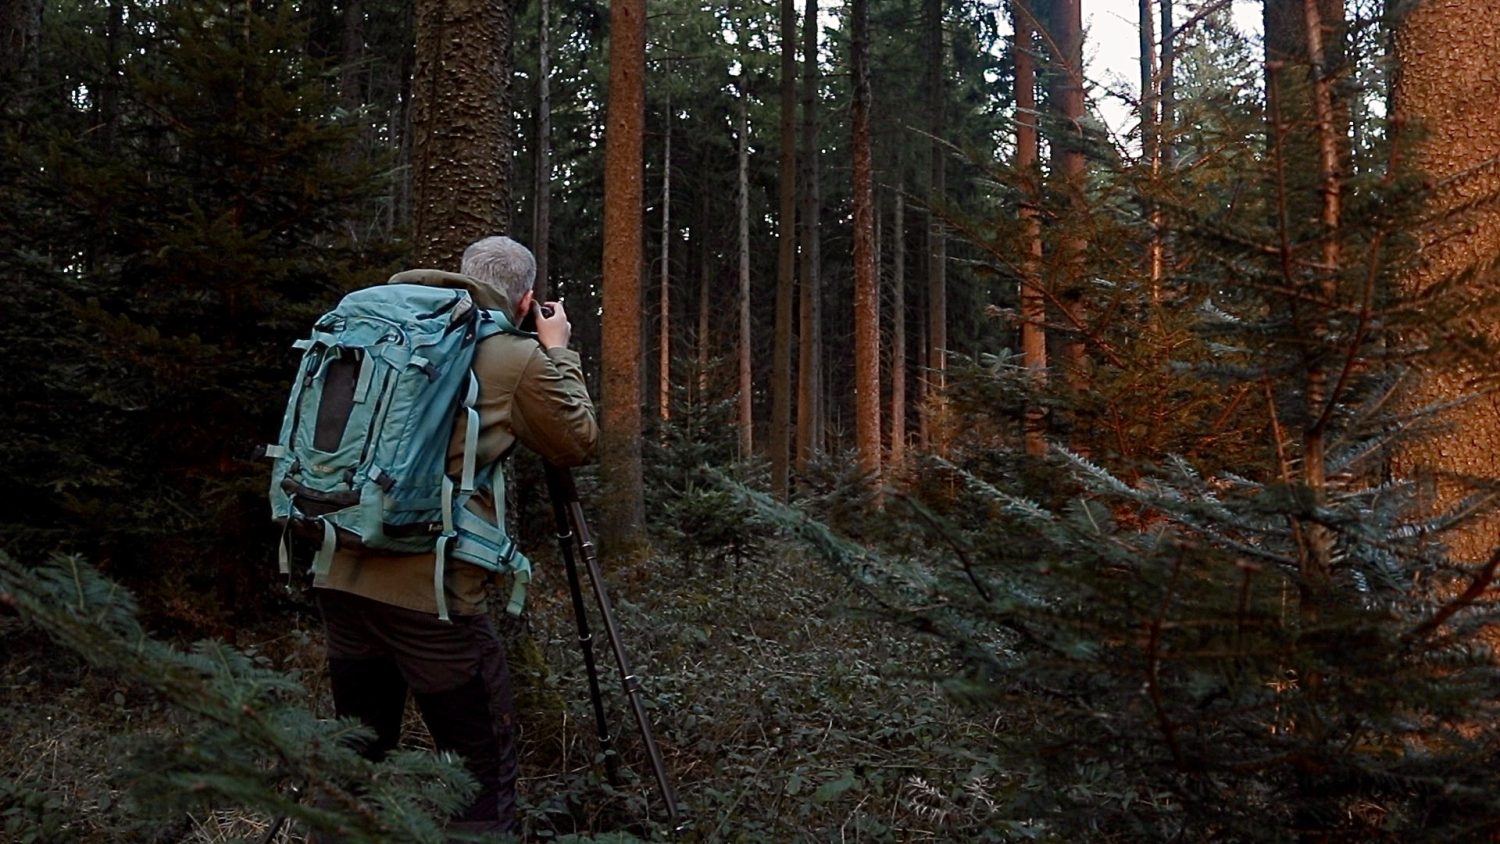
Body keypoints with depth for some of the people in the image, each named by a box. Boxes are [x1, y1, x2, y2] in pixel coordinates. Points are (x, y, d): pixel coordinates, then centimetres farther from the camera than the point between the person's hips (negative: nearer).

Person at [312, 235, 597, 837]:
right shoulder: (519, 359, -3)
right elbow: (577, 444, 9)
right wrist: (558, 353, 19)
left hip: (341, 575, 7)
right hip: (430, 591, -6)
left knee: (356, 759, 19)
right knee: (483, 773, 4)